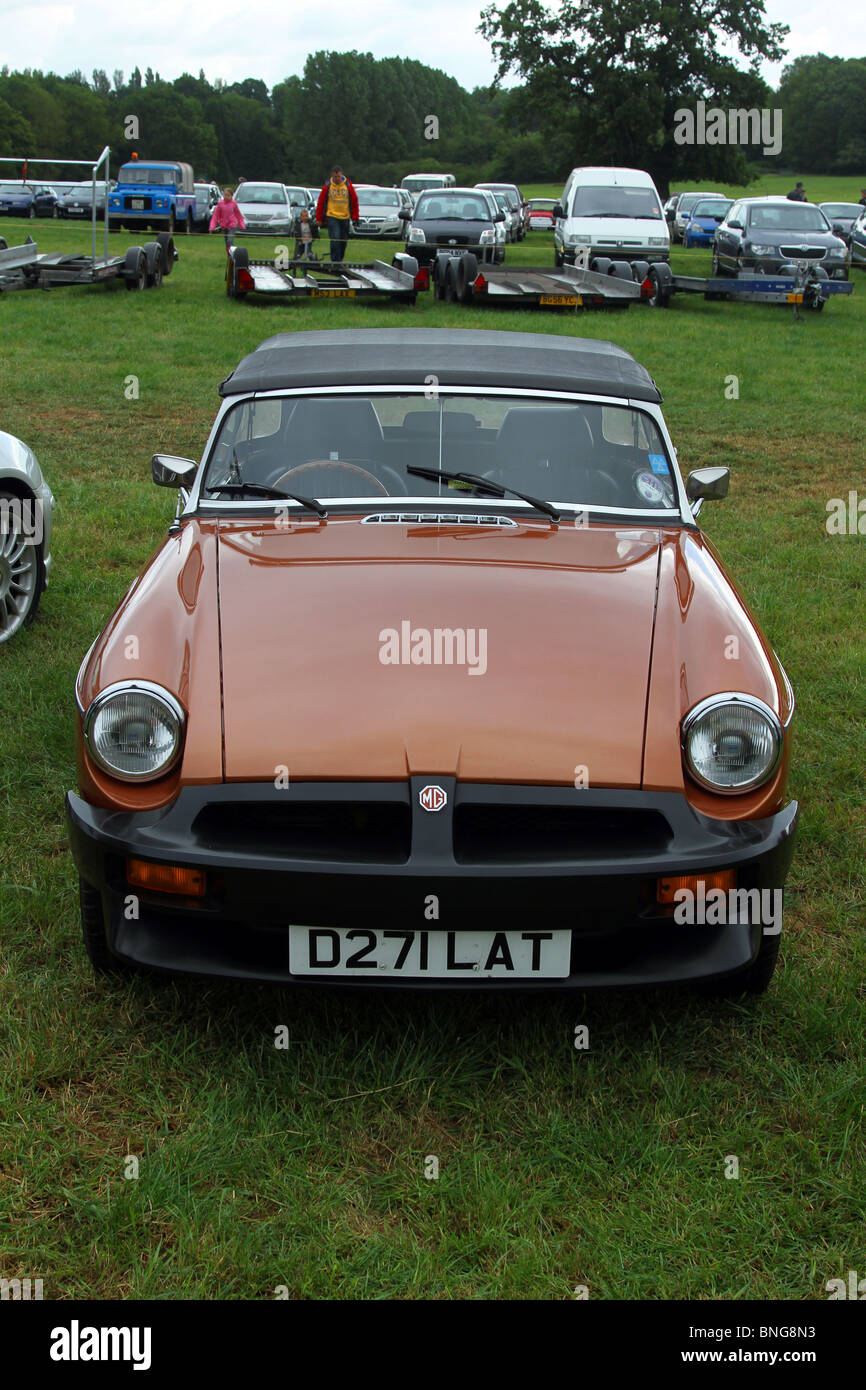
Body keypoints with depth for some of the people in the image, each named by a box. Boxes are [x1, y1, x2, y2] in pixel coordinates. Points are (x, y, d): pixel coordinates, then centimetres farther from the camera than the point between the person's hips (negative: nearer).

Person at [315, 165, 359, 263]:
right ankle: (335, 261, -11)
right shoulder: (327, 186, -2)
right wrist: (319, 219, 3)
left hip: (345, 218, 2)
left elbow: (354, 202, 7)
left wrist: (355, 218, 4)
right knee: (335, 240, -15)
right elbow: (320, 203, 4)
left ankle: (340, 260, 23)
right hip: (332, 217, -2)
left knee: (343, 241, 7)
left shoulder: (348, 186, 1)